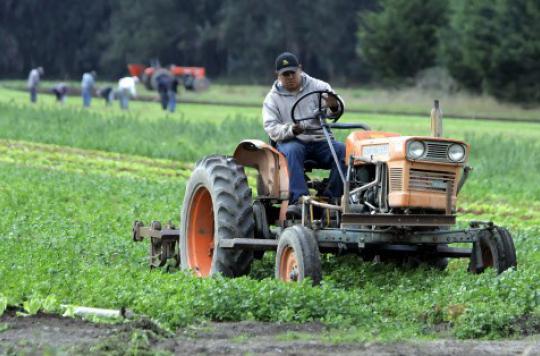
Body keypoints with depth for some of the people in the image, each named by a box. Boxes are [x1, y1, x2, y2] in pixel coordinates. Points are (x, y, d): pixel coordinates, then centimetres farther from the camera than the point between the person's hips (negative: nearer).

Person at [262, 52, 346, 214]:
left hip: (320, 141, 1)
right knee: (292, 151, -37)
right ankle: (299, 200, -46)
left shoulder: (318, 87, 7)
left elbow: (338, 108, -5)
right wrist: (291, 130, -26)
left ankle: (331, 199, -29)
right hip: (291, 141, -1)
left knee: (343, 151, -28)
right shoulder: (272, 99, 8)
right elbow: (271, 129, -4)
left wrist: (334, 107, -32)